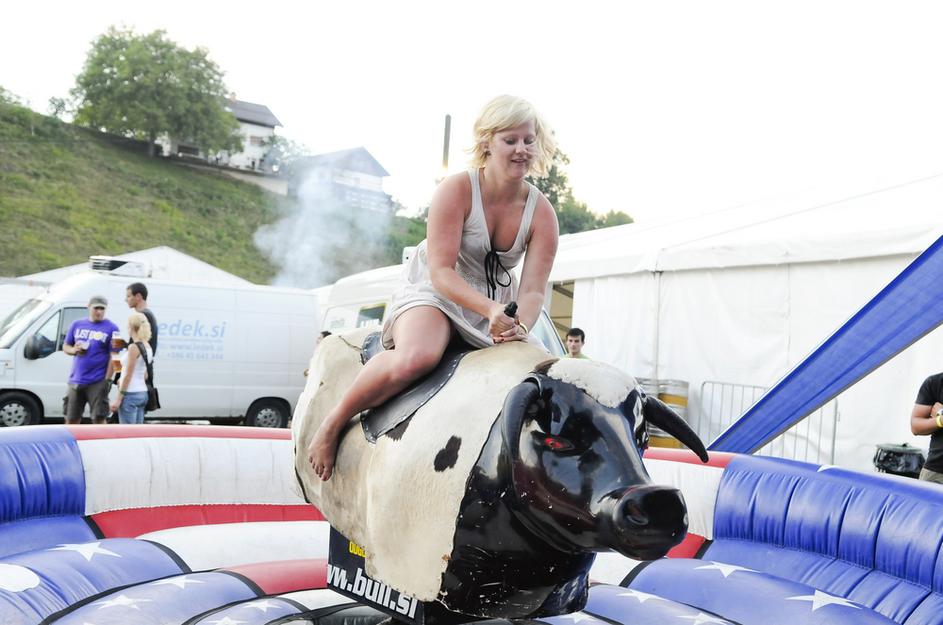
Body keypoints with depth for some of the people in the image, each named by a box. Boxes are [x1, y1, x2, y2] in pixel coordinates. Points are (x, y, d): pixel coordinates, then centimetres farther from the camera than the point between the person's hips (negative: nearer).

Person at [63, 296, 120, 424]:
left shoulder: (111, 328, -3)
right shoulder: (77, 325, 10)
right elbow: (65, 347, 17)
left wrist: (107, 379, -13)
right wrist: (74, 350, -7)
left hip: (97, 382, -4)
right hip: (75, 381, 5)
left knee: (99, 418, -4)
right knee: (71, 419, 11)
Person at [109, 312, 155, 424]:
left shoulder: (133, 347, -14)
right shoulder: (147, 347, 10)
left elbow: (128, 376, -15)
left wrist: (118, 398, -13)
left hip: (131, 394, -8)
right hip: (142, 393, 8)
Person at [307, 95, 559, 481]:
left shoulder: (542, 213, -6)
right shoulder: (457, 190, -16)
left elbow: (533, 290, -12)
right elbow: (441, 271, -22)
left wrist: (519, 326, -34)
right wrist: (490, 310, -37)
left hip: (499, 309, 5)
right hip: (432, 293, -5)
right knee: (415, 358, -37)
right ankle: (332, 423, -15)